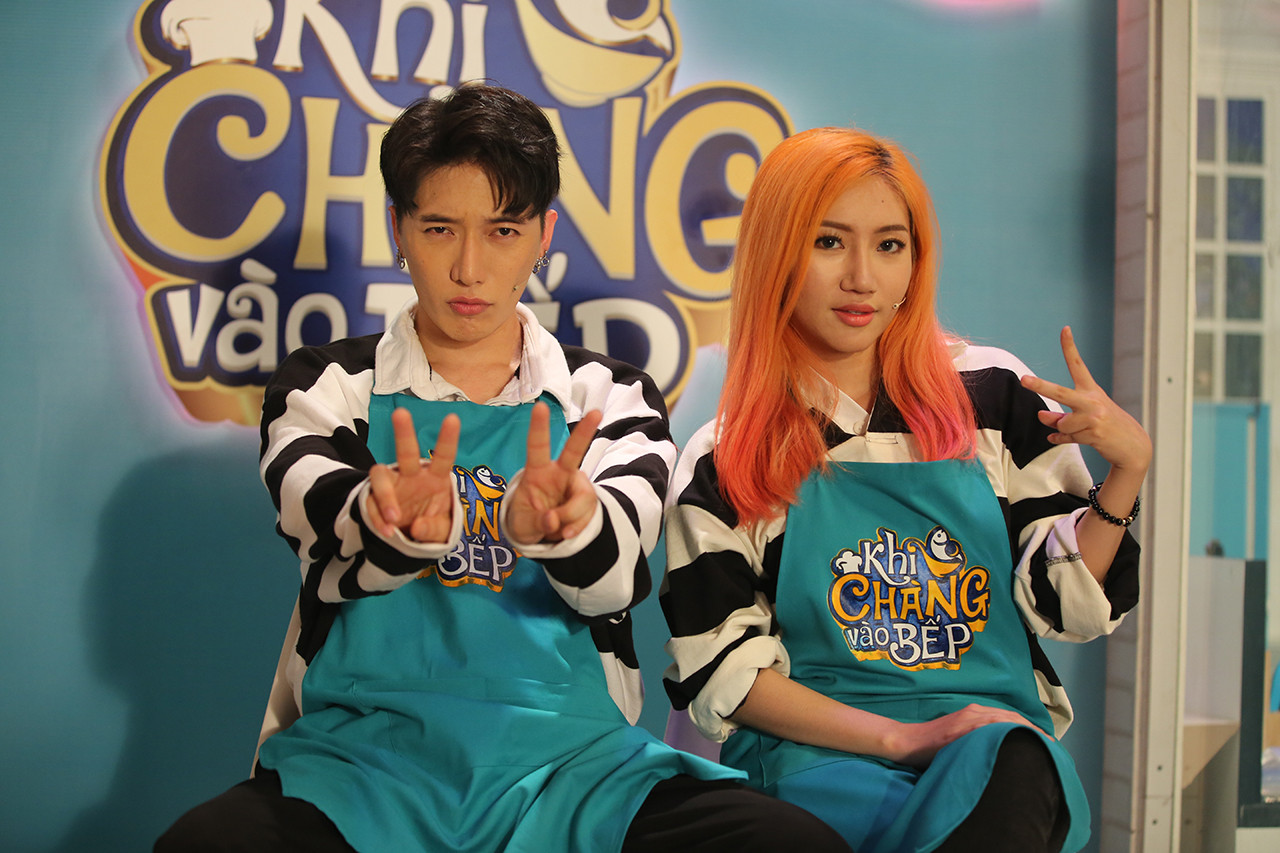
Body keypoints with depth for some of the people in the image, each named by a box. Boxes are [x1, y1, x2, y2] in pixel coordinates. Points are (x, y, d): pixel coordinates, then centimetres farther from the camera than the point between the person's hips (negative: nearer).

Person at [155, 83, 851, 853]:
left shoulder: (614, 399, 12)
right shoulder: (326, 386, 11)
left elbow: (617, 573, -7)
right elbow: (323, 518, -11)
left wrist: (559, 523, -32)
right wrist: (399, 525, -36)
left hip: (572, 756, 1)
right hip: (366, 748, -1)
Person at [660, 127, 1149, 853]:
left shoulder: (994, 395, 8)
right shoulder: (723, 467, 3)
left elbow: (1067, 602, 10)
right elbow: (721, 673, 0)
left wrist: (1128, 469, -8)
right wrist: (901, 737, -12)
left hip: (1003, 745, 2)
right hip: (815, 756, -1)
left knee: (1010, 764, -36)